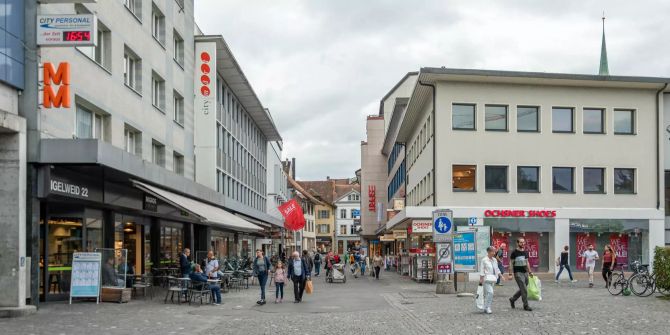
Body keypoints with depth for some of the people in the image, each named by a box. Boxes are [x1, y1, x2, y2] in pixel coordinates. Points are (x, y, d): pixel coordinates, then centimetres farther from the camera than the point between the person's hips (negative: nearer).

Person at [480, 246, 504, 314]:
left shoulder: (494, 260, 13)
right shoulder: (484, 260, -8)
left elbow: (497, 269, 21)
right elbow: (481, 271, -8)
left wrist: (500, 275, 10)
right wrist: (481, 280, -10)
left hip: (492, 279, 7)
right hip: (486, 279, -7)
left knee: (487, 294, 10)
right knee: (490, 292, -17)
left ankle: (486, 308, 16)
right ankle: (487, 308, -11)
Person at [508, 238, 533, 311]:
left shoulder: (525, 252, 11)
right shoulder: (514, 253, -7)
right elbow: (511, 264, -6)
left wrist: (530, 272, 14)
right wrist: (510, 274, -12)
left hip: (525, 272, 7)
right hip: (518, 273, -7)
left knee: (522, 289, 11)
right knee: (524, 290, -9)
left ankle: (512, 299, 30)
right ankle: (526, 306, -1)